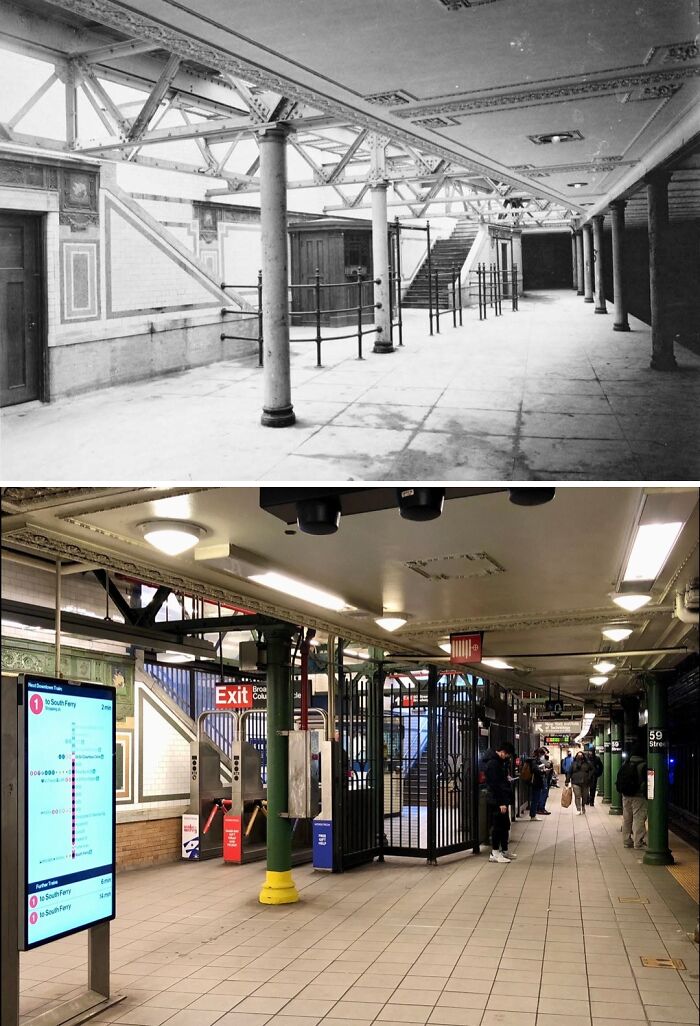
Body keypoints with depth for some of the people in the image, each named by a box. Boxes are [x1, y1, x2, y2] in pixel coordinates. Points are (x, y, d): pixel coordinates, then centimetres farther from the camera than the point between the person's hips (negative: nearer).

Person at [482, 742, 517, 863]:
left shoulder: (499, 762, 15)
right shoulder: (492, 763, -18)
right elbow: (495, 785, -22)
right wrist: (501, 803, -22)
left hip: (502, 800, 10)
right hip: (497, 802, -10)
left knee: (505, 826, 16)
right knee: (498, 826, -5)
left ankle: (504, 850, 25)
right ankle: (494, 854, 0)